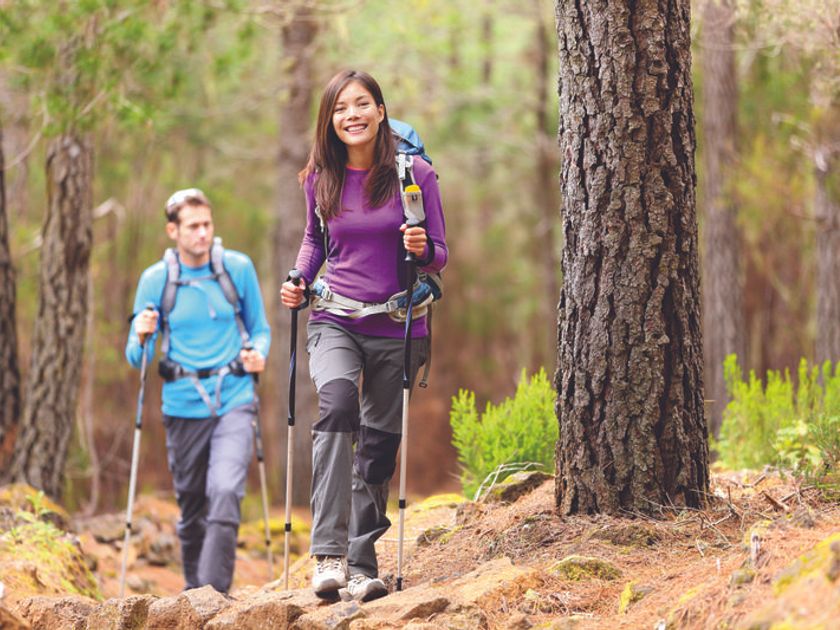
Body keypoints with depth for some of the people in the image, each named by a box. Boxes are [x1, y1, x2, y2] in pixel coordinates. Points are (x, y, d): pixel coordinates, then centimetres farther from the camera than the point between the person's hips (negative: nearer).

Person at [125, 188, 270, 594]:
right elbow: (135, 357, 5)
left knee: (225, 494, -20)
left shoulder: (238, 268, 1)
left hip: (233, 402, -1)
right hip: (183, 407, 1)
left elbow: (260, 329, 13)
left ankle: (214, 593, -21)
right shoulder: (155, 279, 1)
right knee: (191, 507, 10)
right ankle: (193, 589, 30)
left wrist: (258, 354, -9)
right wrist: (142, 337, -18)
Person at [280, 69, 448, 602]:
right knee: (338, 402, -28)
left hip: (396, 328, 0)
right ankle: (329, 552, -33)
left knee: (379, 445, 5)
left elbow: (440, 255, 2)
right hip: (335, 322, 0)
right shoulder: (321, 179, 3)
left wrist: (422, 249, -20)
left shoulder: (415, 176, -4)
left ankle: (362, 564, 20)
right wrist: (299, 279, 2)